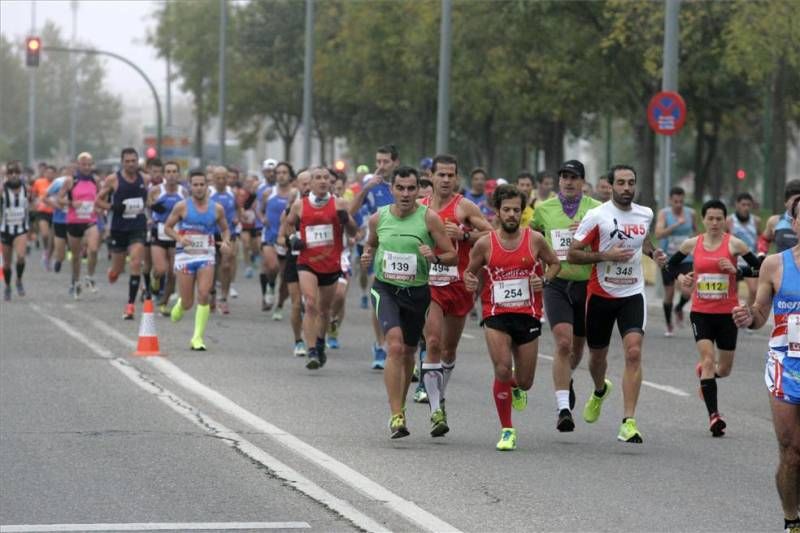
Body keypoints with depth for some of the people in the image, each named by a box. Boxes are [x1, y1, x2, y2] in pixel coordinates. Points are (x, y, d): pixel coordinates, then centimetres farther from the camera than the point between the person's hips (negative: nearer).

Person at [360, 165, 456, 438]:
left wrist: (435, 257, -26)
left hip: (417, 291, 1)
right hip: (385, 289, -1)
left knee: (408, 352, 16)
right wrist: (367, 255, -2)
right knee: (395, 346, -22)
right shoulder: (378, 218, -1)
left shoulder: (429, 218, -8)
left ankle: (399, 408, 40)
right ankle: (396, 415, -23)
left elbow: (453, 256, -6)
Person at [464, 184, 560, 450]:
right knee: (502, 370, -20)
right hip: (496, 315, -1)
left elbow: (555, 263, 13)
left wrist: (544, 280, -7)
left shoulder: (534, 240, -2)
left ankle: (517, 387, 48)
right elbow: (470, 271, 10)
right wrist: (469, 281, -13)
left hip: (528, 315, 1)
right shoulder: (484, 244, -4)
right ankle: (507, 430, -4)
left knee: (524, 382, 7)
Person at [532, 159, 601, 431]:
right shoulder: (543, 209, 7)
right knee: (563, 342, -18)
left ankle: (565, 379, 49)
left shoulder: (596, 209, 2)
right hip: (556, 283, -1)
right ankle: (563, 408, -19)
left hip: (586, 283, 1)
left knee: (578, 347, 15)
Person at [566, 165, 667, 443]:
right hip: (600, 294, -1)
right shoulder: (597, 216, -11)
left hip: (632, 294, 1)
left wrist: (653, 253, 7)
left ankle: (628, 422, -18)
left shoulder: (645, 214, 3)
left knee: (634, 352, -18)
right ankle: (600, 390, 52)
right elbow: (572, 254, -10)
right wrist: (605, 256, -22)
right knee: (597, 355, 15)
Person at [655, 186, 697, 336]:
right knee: (669, 293, 3)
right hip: (668, 259, -1)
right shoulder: (664, 214, -8)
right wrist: (676, 225, -30)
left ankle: (679, 309, 20)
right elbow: (658, 234, -22)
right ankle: (669, 326, 21)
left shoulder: (691, 213, 0)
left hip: (686, 259, 1)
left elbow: (695, 230, 18)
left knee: (687, 292, -15)